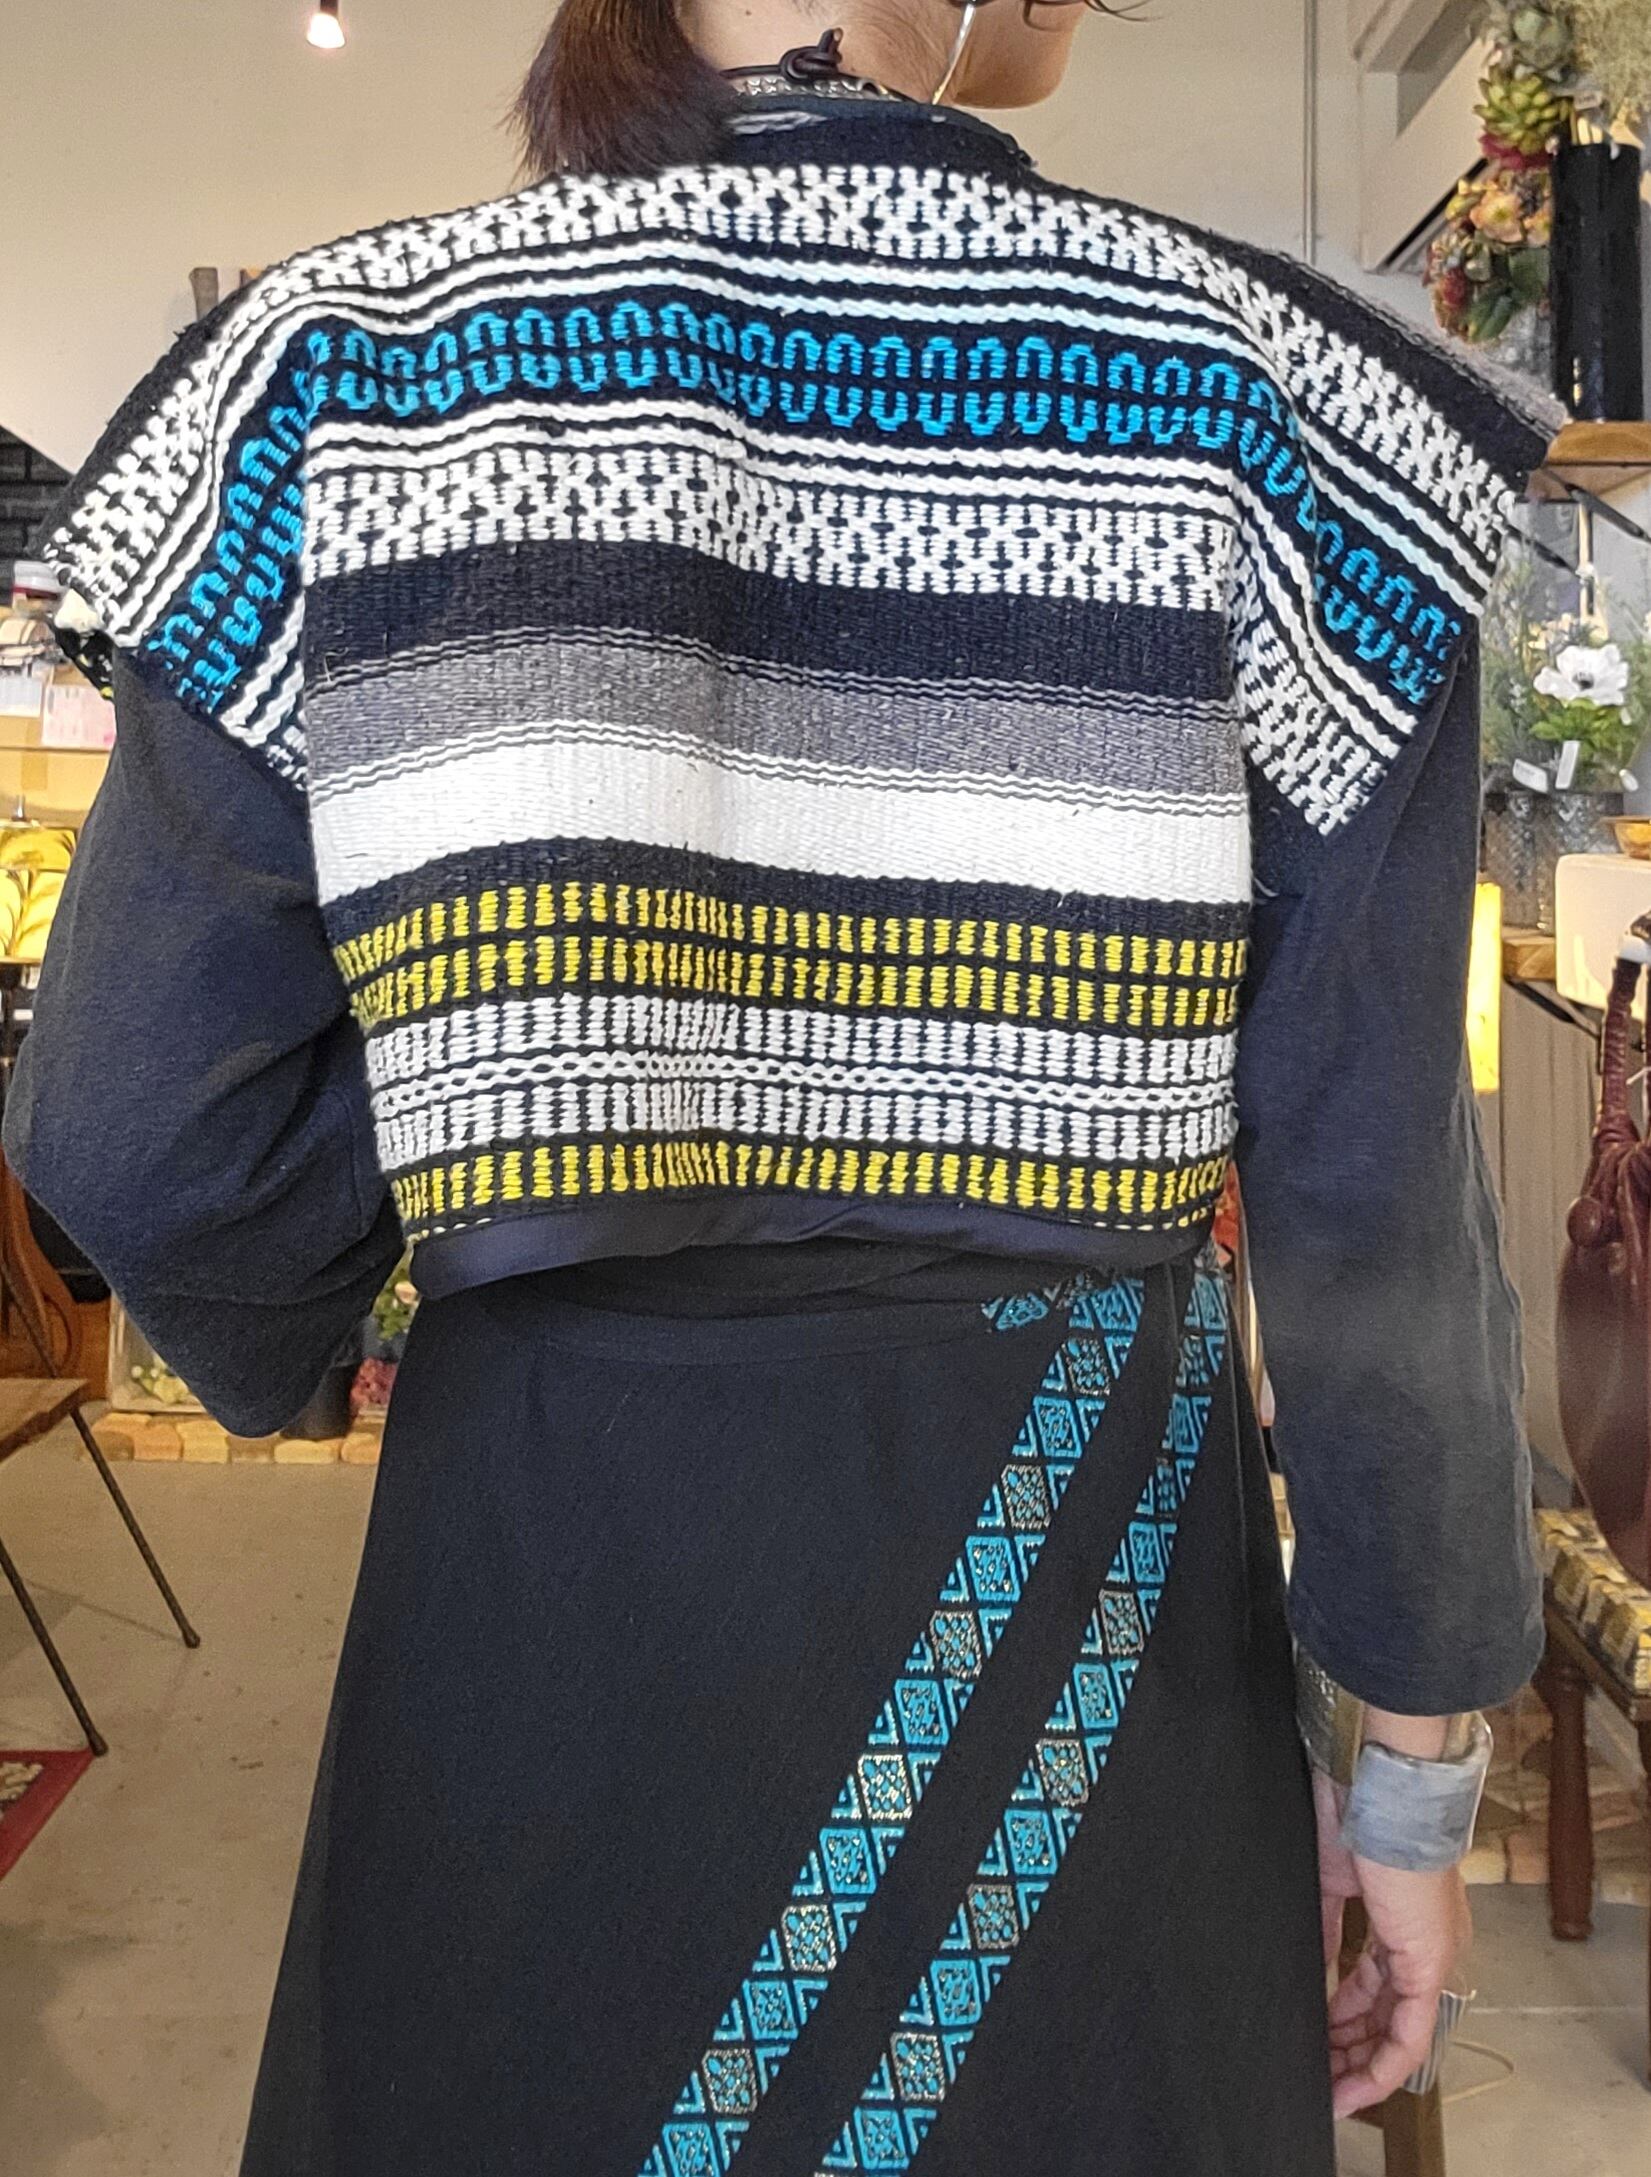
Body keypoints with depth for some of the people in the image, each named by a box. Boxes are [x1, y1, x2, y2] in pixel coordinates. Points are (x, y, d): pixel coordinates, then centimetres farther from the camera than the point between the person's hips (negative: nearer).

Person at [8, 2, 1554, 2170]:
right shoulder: (1252, 398, -8)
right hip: (1083, 1605, 0)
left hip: (539, 1573, 1)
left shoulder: (352, 370, -6)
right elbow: (1374, 1194, -9)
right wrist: (1420, 1763, 4)